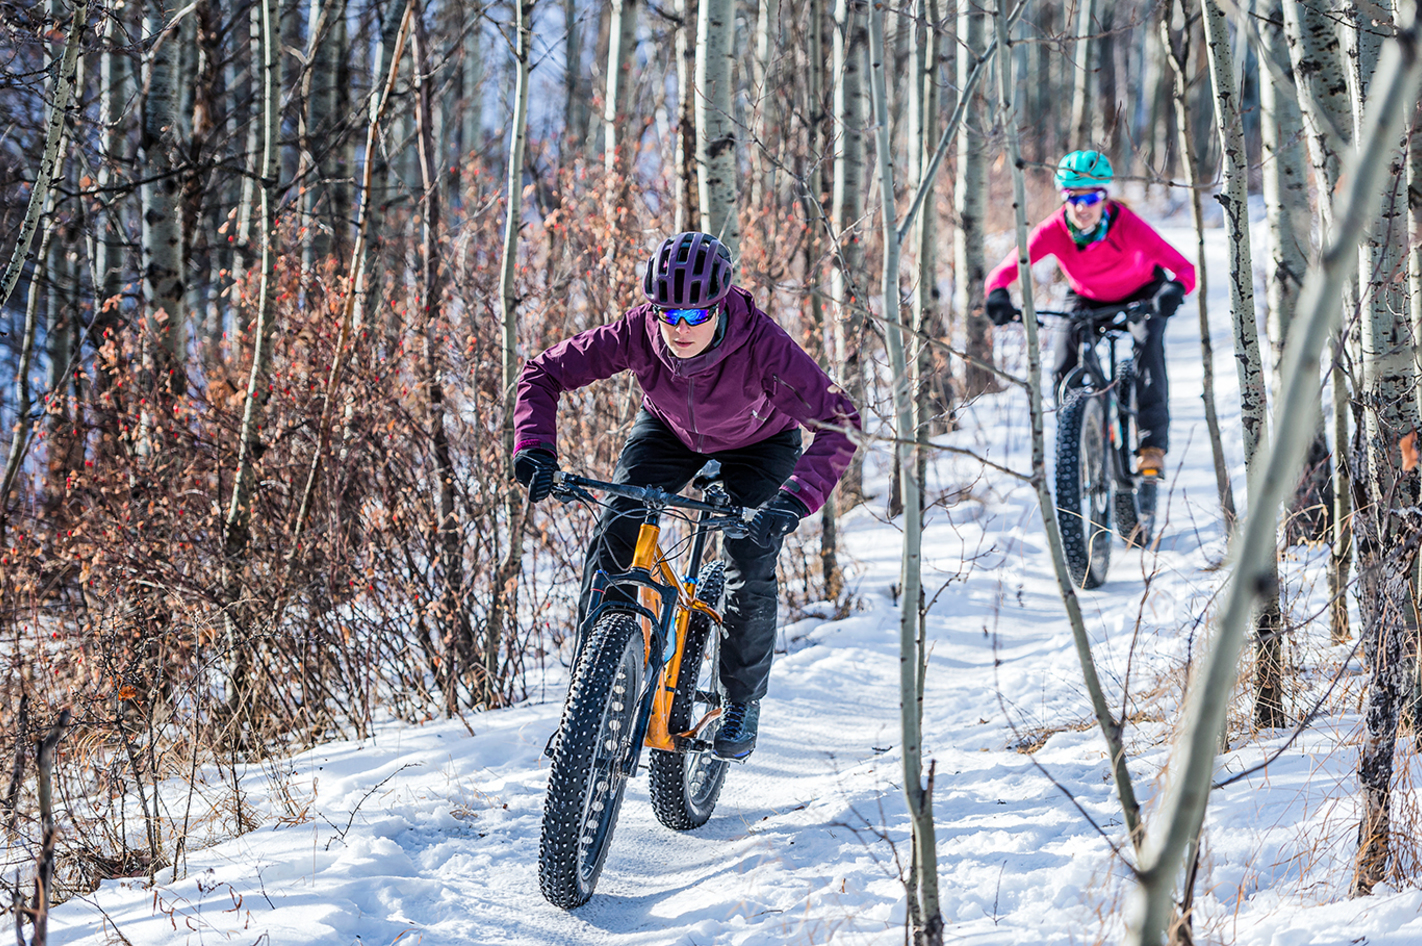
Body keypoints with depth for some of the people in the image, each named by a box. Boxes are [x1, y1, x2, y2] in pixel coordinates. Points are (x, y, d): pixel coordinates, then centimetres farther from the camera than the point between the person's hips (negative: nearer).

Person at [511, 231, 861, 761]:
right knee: (616, 529, -18)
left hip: (758, 444, -2)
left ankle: (743, 701, 12)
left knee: (751, 574, -14)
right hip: (669, 432, 2)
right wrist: (535, 447, -41)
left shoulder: (762, 345, -40)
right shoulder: (638, 332, -33)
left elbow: (838, 423, -42)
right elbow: (544, 373, -24)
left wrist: (795, 499, -55)